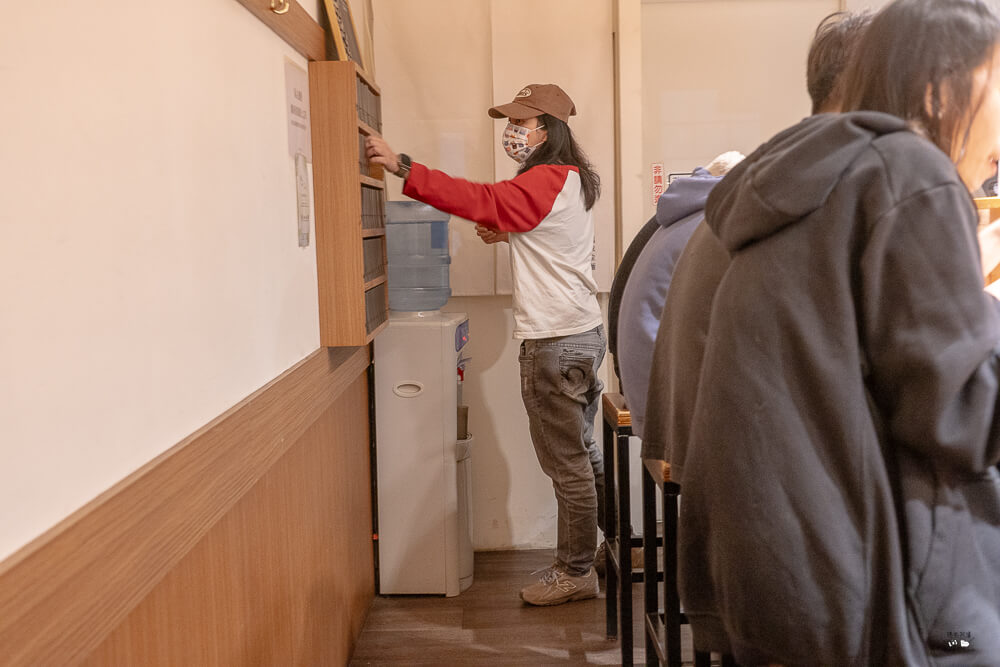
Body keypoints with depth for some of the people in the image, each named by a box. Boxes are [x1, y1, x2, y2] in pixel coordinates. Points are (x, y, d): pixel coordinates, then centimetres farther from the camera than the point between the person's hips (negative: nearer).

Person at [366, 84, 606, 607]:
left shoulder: (547, 182, -17)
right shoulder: (572, 179, 15)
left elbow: (480, 200, -27)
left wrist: (402, 166, -29)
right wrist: (509, 233, 8)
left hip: (554, 344, -10)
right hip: (583, 332, 10)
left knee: (566, 464, 0)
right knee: (582, 452, 20)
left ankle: (575, 572, 13)